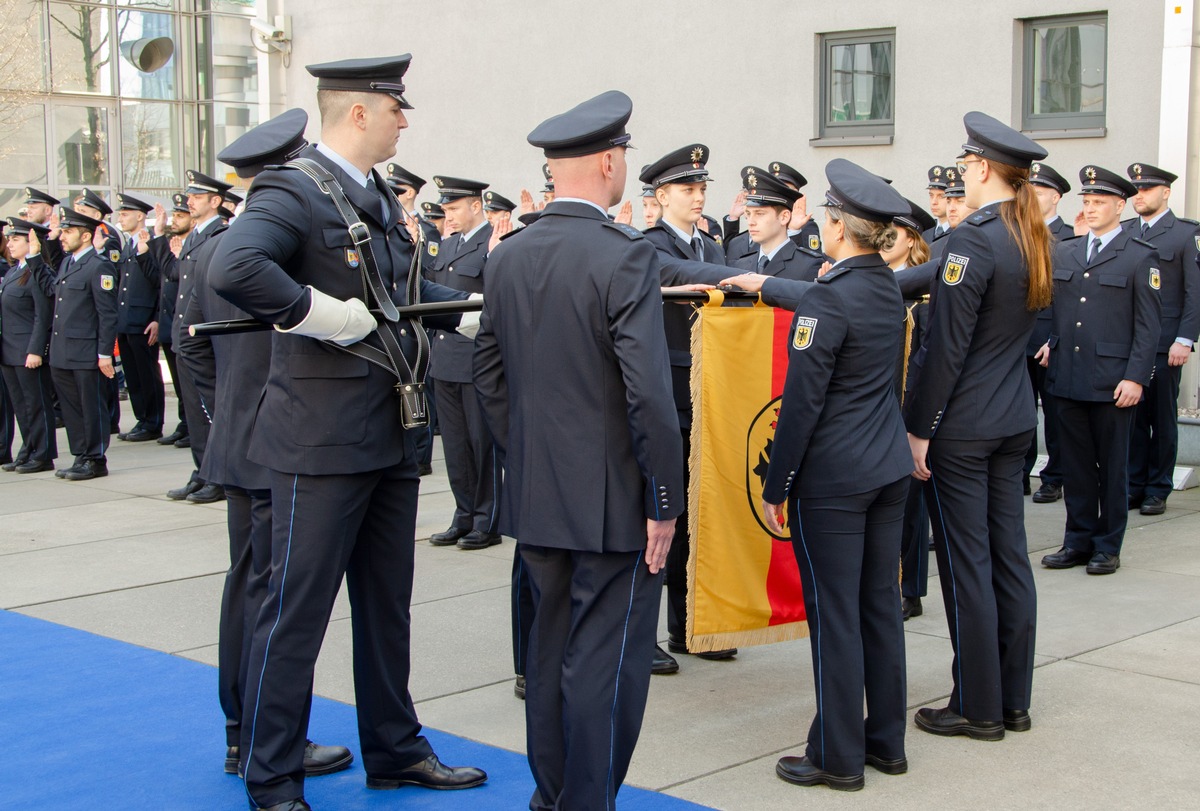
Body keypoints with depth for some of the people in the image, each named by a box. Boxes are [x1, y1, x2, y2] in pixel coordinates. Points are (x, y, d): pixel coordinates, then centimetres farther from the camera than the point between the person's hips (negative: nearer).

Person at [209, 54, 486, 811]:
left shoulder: (378, 199, 14)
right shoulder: (294, 191, -15)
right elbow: (233, 268, -33)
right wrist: (322, 314, -26)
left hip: (390, 436, 9)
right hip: (323, 441, -9)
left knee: (388, 603, 18)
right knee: (296, 612, 1)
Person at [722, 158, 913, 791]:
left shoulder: (827, 300, -18)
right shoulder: (886, 286, 7)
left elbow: (802, 402, -17)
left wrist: (775, 488, -10)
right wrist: (766, 286, 42)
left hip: (831, 478, -8)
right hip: (889, 467, 8)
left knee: (834, 615, 0)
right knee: (881, 604, 14)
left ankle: (838, 757, 9)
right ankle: (887, 740, 24)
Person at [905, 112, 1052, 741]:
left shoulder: (974, 238, -18)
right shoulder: (1031, 238, 8)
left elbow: (946, 346, -19)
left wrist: (918, 428, -14)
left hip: (961, 427, -8)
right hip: (1015, 420, 8)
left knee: (966, 562, 1)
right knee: (1008, 554, 13)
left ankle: (978, 707, 10)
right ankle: (1013, 700, 22)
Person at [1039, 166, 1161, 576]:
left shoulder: (1141, 257, -3)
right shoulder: (1064, 253, 12)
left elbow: (1148, 324, -6)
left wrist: (1136, 377, -12)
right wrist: (1053, 342, 6)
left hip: (1112, 381, -4)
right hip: (1067, 376, 5)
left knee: (1112, 465, 5)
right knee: (1075, 463, 10)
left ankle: (1108, 546, 14)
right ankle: (1078, 540, 19)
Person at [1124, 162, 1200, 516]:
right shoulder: (1123, 232, 11)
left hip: (1164, 345, -3)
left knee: (1162, 419, 5)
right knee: (1132, 417, 5)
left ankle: (1157, 490, 12)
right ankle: (1134, 486, 14)